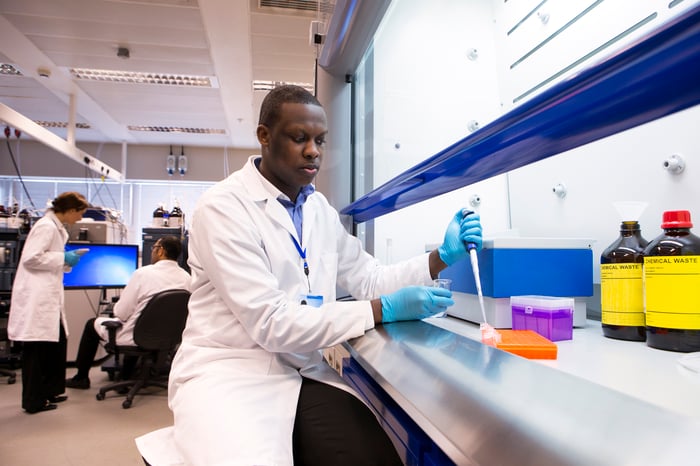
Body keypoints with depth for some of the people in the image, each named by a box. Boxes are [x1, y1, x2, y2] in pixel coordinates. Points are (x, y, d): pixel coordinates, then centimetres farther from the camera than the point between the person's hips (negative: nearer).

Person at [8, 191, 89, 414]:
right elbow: (31, 258, -22)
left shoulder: (56, 227, 16)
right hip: (36, 298, -10)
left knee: (57, 342, 15)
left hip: (47, 297, 10)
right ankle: (33, 401, 11)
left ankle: (49, 391, 27)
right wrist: (63, 258, -15)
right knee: (36, 348, -1)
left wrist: (67, 260, 10)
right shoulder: (46, 226, -14)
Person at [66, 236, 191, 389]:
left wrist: (116, 307, 8)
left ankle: (81, 377, 32)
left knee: (92, 324, 20)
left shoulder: (143, 273, -20)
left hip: (137, 337, -5)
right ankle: (126, 372, 41)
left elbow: (121, 313, -13)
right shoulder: (186, 277, -7)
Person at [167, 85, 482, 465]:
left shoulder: (319, 209, 8)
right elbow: (270, 323, -21)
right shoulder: (223, 207, -15)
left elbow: (368, 280, 11)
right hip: (230, 372, -5)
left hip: (302, 372, 6)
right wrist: (384, 311, -24)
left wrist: (442, 257, -3)